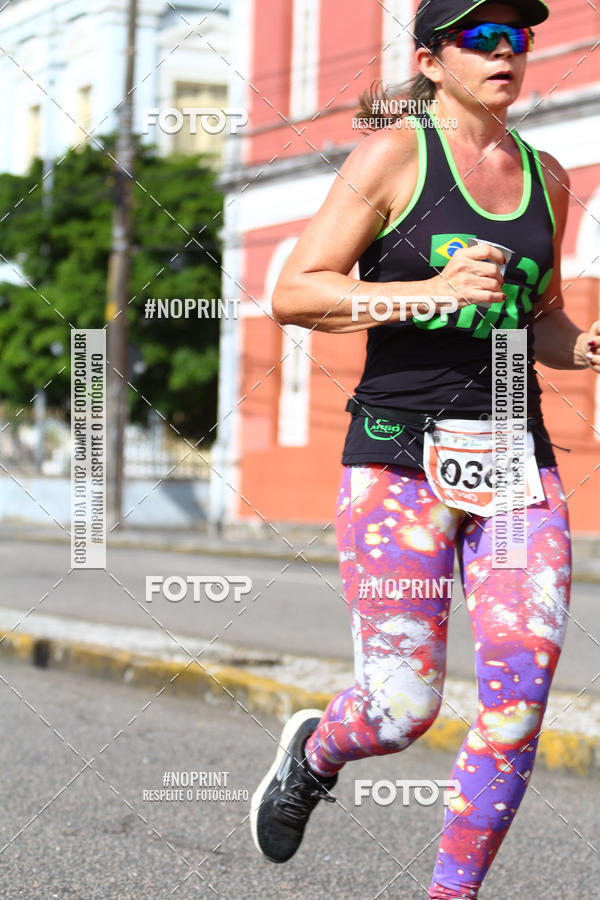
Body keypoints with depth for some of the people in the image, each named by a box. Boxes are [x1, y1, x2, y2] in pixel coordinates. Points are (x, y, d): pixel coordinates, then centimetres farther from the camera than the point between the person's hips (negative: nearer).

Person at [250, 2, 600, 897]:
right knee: (402, 711, -4)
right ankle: (314, 753, 32)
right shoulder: (394, 155, -3)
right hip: (399, 459, -4)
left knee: (521, 697, -7)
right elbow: (292, 294, -7)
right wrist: (429, 293, -19)